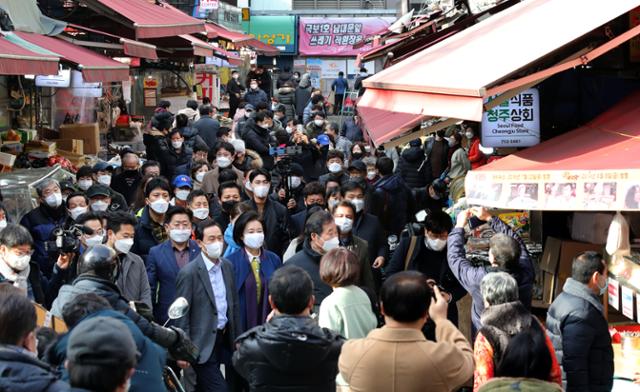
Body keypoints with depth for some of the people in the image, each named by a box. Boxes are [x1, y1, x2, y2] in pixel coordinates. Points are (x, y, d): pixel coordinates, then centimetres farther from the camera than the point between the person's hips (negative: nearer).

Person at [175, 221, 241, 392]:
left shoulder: (227, 266, 7)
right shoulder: (189, 273, -13)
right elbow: (181, 316, -12)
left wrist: (237, 339, 12)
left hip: (225, 339, 6)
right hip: (204, 345, -6)